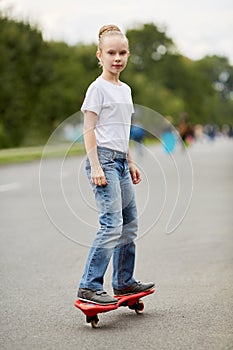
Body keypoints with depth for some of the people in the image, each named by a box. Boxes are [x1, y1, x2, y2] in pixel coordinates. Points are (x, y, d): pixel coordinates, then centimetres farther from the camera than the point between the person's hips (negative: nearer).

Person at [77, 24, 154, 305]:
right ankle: (89, 287, -12)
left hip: (120, 161, 9)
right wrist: (95, 166, -18)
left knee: (130, 223, 12)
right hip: (103, 158, -9)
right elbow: (89, 129, -10)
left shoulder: (125, 90, 17)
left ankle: (124, 281, 23)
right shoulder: (98, 88, -7)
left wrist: (130, 163, 23)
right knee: (112, 224, -15)